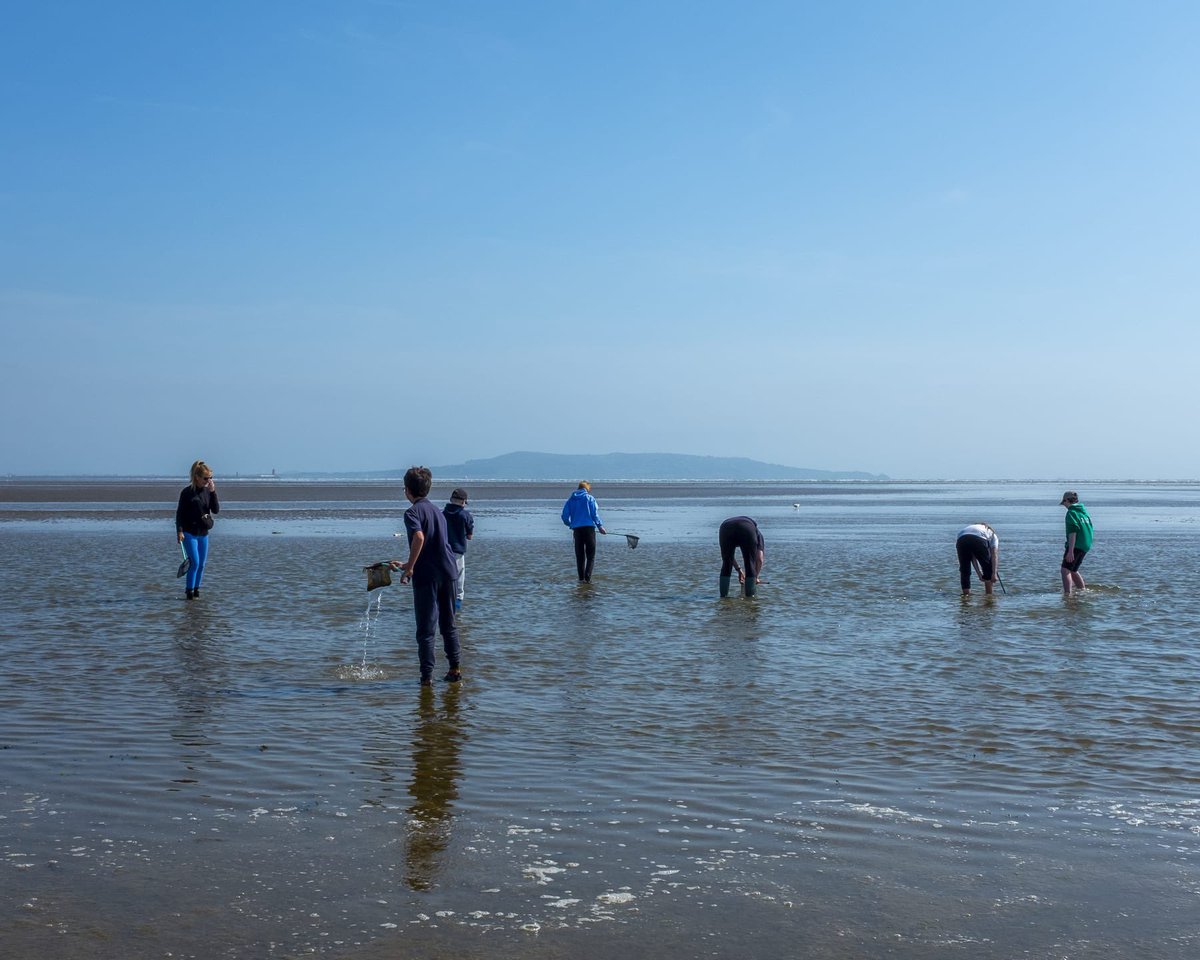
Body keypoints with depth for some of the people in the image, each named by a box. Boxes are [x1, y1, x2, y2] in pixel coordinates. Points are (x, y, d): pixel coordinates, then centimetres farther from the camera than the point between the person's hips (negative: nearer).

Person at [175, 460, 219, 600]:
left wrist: (213, 492, -11)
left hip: (203, 533, 6)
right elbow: (179, 512, -6)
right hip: (189, 533, -6)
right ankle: (190, 592, -4)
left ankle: (196, 590, 19)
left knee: (201, 564, 8)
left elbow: (216, 510, -2)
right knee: (194, 563, -12)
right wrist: (179, 531, -14)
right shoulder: (187, 492, -9)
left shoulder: (208, 491, 6)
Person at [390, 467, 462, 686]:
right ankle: (454, 670, 22)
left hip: (427, 575, -7)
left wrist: (409, 568, -19)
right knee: (448, 623, 18)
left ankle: (427, 676, 0)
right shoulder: (437, 511, 17)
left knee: (426, 628, 0)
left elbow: (419, 538, -27)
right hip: (448, 571, 7)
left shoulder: (413, 512, -7)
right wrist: (406, 564, 32)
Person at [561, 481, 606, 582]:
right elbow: (595, 514, -4)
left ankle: (581, 578, 10)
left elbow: (565, 516, 7)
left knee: (579, 555, 11)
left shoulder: (570, 500, 9)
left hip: (577, 529, 3)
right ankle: (587, 577, -9)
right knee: (591, 555, 3)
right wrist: (600, 526, 7)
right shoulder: (590, 498, 0)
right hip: (589, 528, -3)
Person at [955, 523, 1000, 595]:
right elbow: (994, 555, 16)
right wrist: (994, 573, 9)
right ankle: (989, 594, 24)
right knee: (988, 568, 20)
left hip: (961, 539, 3)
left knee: (964, 570, 20)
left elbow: (973, 557, 38)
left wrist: (979, 574, 37)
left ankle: (966, 595, 20)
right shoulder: (992, 534, 33)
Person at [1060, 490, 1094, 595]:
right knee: (1073, 570, 24)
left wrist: (1070, 551, -23)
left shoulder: (1071, 513, -10)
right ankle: (1083, 589, 35)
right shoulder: (1084, 511, 17)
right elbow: (1089, 529, 24)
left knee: (1065, 570, -15)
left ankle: (1067, 593, -30)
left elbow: (1073, 532, -19)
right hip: (1086, 546, 9)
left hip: (1076, 546, -9)